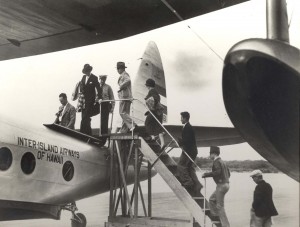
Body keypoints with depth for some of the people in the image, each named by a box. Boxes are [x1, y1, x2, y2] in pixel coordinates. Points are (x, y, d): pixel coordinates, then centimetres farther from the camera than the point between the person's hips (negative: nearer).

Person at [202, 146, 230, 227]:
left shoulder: (217, 162, -11)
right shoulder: (222, 161, 17)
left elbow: (217, 172, -27)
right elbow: (228, 173, 19)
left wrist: (206, 174, -21)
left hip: (221, 185, -10)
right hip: (225, 184, 10)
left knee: (220, 206, -5)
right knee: (212, 199, 21)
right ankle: (214, 215, 22)